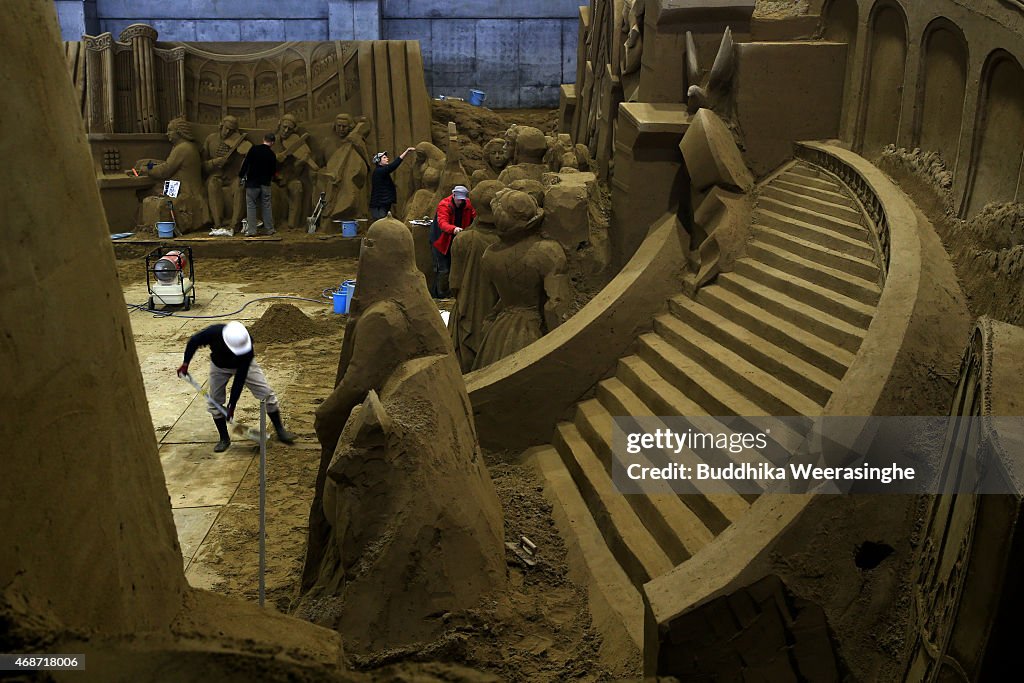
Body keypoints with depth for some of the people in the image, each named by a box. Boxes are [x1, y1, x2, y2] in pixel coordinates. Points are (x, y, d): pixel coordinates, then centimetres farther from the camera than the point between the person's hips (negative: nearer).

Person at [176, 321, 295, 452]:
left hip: (243, 365, -2)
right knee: (214, 402, 0)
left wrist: (232, 404, -31)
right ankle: (224, 438, 18)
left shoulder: (246, 348, -41)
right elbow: (193, 341, -15)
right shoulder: (214, 332, -39)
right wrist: (185, 363, -16)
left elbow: (240, 378, -34)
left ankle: (280, 430, 5)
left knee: (266, 394, -10)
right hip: (219, 366, 2)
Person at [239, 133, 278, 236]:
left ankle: (251, 230, 1)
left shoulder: (254, 149, -7)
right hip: (265, 183, 2)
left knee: (251, 206, 2)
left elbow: (245, 163, -10)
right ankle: (270, 229, 15)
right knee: (266, 206, 10)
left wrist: (241, 175, 2)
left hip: (252, 182, -2)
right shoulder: (272, 155, 1)